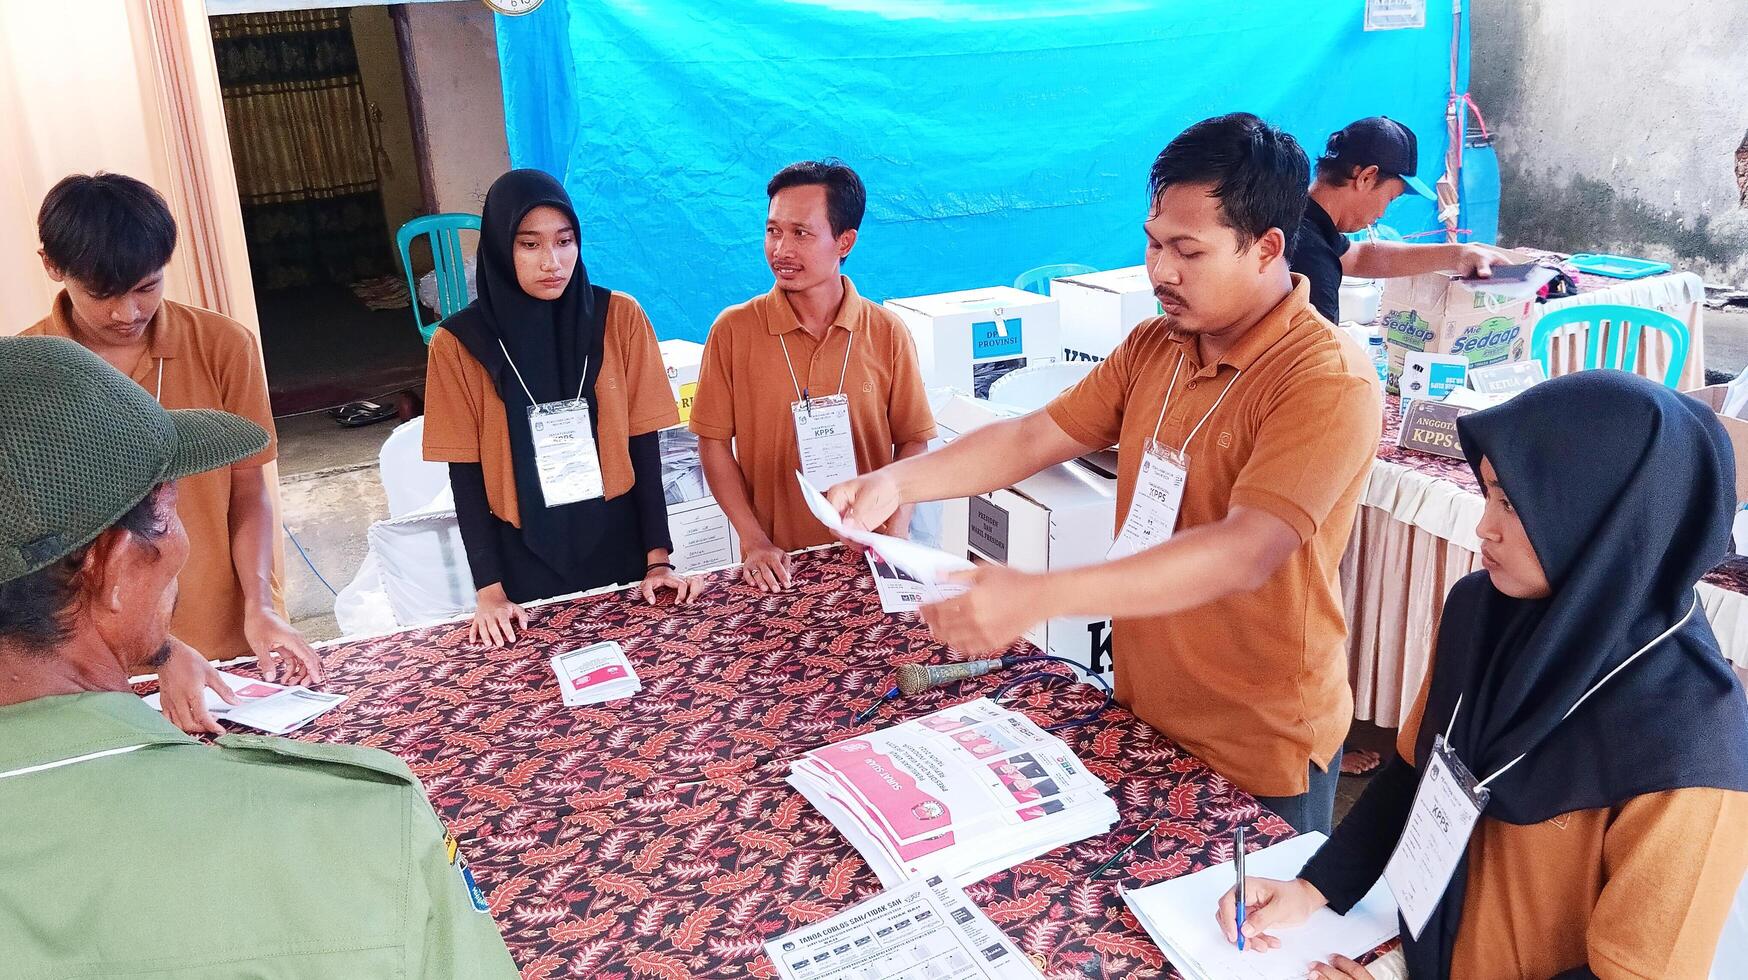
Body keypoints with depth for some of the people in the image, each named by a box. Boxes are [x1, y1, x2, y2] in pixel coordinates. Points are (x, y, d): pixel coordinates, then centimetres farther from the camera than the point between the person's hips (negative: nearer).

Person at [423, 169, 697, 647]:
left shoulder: (620, 318, -6)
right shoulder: (458, 343, -7)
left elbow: (644, 446, -4)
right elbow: (466, 476, -4)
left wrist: (659, 557, -8)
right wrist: (489, 589, -10)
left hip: (620, 542, 1)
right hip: (525, 556, 0)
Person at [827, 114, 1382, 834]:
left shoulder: (1329, 383, -24)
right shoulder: (1153, 347, 1)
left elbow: (1243, 554, -36)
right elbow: (1034, 437, 1)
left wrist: (1039, 597, -45)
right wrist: (895, 484, -15)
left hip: (1262, 752, -6)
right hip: (1143, 712, 7)